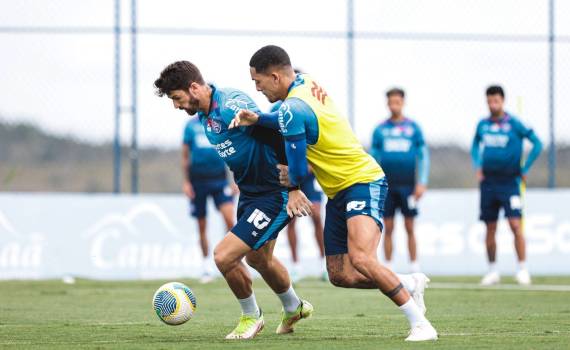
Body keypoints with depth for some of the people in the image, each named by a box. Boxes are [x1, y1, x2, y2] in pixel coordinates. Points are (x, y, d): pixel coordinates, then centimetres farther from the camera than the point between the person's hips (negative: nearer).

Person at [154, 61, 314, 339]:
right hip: (249, 192, 10)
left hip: (274, 196, -10)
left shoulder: (231, 106, -25)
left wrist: (293, 188, -22)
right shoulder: (203, 115, 5)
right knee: (257, 258, 26)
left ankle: (251, 316, 13)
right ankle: (294, 308, 51)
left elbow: (277, 137, -23)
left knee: (224, 256, -13)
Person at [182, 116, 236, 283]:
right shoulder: (191, 125, 6)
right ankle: (206, 266, 16)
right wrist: (186, 181, 3)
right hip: (198, 180, 1)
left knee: (230, 220, -17)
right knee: (201, 226, 5)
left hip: (219, 178, -1)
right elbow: (185, 155, 10)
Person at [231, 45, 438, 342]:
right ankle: (410, 284, 24)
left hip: (363, 183, -10)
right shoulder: (308, 84, 6)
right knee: (340, 276, 6)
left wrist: (292, 179, 7)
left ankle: (420, 324, -23)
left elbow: (298, 172, -17)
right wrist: (258, 119, -2)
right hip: (339, 193, 10)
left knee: (360, 259, -29)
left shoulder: (292, 108, -21)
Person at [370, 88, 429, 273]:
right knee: (388, 228, 2)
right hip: (386, 186, 1)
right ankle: (388, 268, 6)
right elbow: (373, 158, 9)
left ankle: (415, 268, 4)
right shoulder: (380, 130, 7)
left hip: (407, 186, -1)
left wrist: (422, 183, -4)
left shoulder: (413, 128, 4)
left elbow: (423, 156, 4)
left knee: (409, 228, 0)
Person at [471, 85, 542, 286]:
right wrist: (477, 166, 10)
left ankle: (523, 269, -8)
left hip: (509, 181, -4)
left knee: (515, 225, -13)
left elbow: (537, 144, -5)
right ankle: (492, 271, 15)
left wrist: (525, 169, -6)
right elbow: (475, 145, 25)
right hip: (488, 182, 4)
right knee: (490, 229, 6)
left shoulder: (513, 124, -6)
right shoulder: (483, 125, 7)